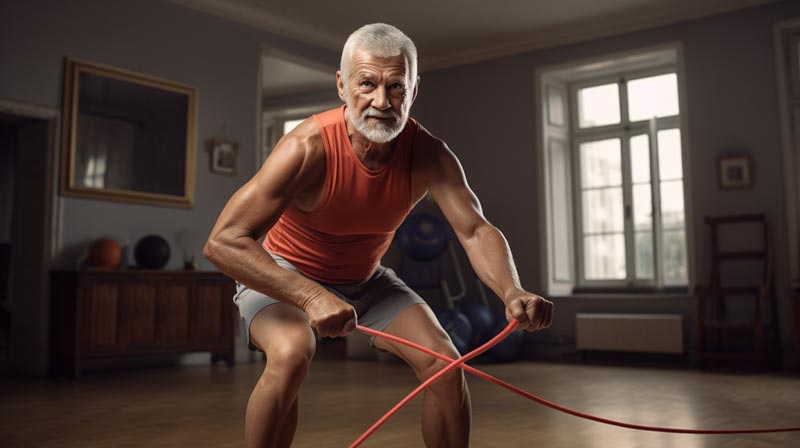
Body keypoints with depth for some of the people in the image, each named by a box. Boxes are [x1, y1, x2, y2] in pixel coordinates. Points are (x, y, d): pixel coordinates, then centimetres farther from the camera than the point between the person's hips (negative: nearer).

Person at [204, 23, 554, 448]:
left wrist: (512, 291, -44)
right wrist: (310, 296, -50)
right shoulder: (308, 148, -33)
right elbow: (222, 242, -36)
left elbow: (476, 230, -23)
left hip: (366, 280, 4)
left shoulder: (428, 154, -19)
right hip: (284, 275, -4)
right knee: (291, 354, -35)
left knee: (446, 362, -9)